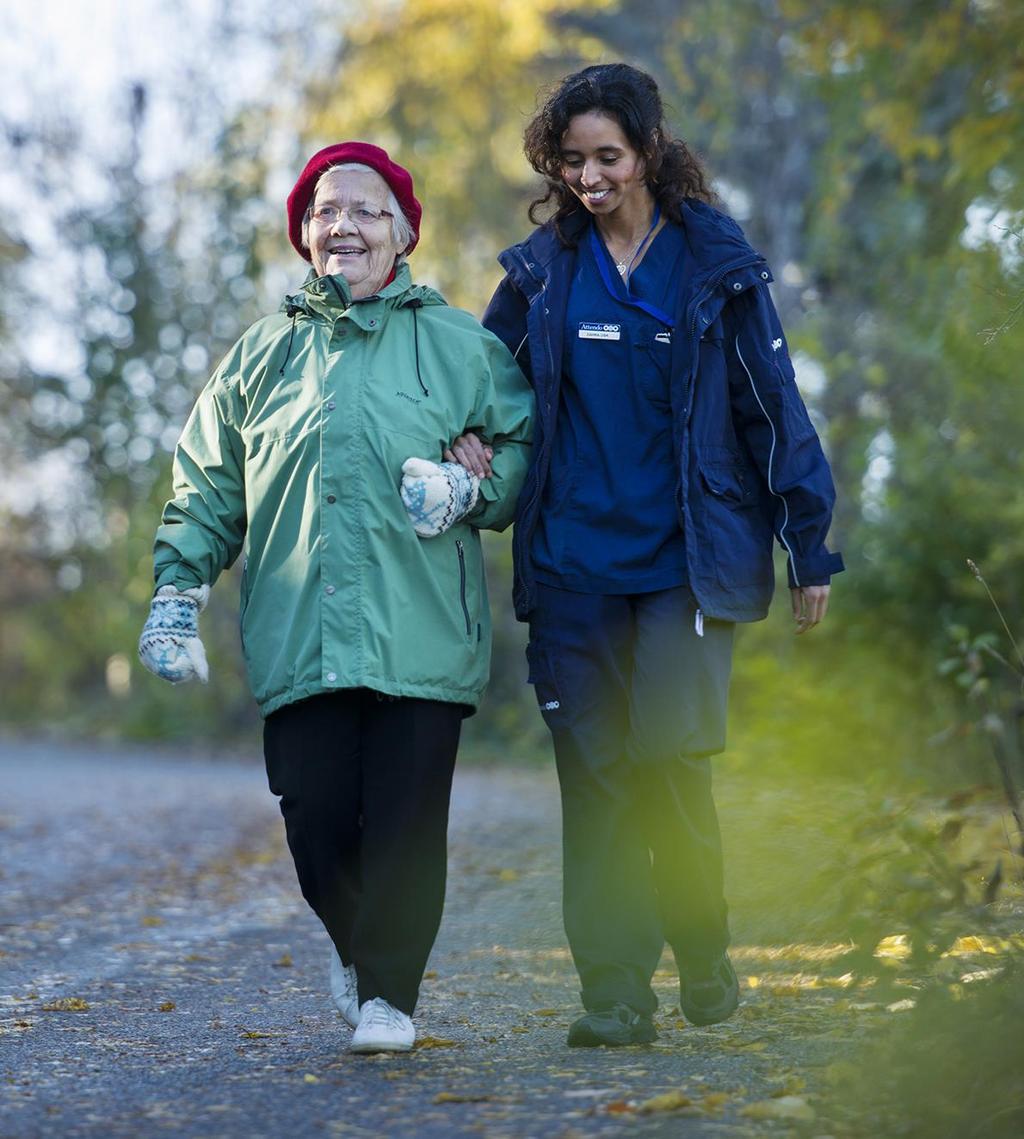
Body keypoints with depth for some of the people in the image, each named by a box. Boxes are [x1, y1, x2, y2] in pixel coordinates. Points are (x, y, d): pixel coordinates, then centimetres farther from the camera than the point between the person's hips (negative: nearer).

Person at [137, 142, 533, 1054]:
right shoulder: (262, 356, 17)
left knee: (404, 824, -6)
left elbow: (529, 446, 11)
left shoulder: (458, 345, 10)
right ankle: (355, 944, 28)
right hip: (298, 638, 2)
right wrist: (177, 593, 10)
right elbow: (208, 490, 19)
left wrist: (473, 488, -8)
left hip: (422, 634, -2)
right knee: (317, 822, -1)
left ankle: (390, 990, 10)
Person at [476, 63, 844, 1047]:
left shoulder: (715, 266, 1)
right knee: (595, 775, 0)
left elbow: (774, 406, 3)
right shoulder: (541, 272, 8)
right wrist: (467, 439, -5)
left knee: (667, 753, -14)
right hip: (574, 564, 3)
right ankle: (615, 991, 6)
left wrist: (811, 549, 1)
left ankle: (703, 946, 10)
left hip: (688, 558, -3)